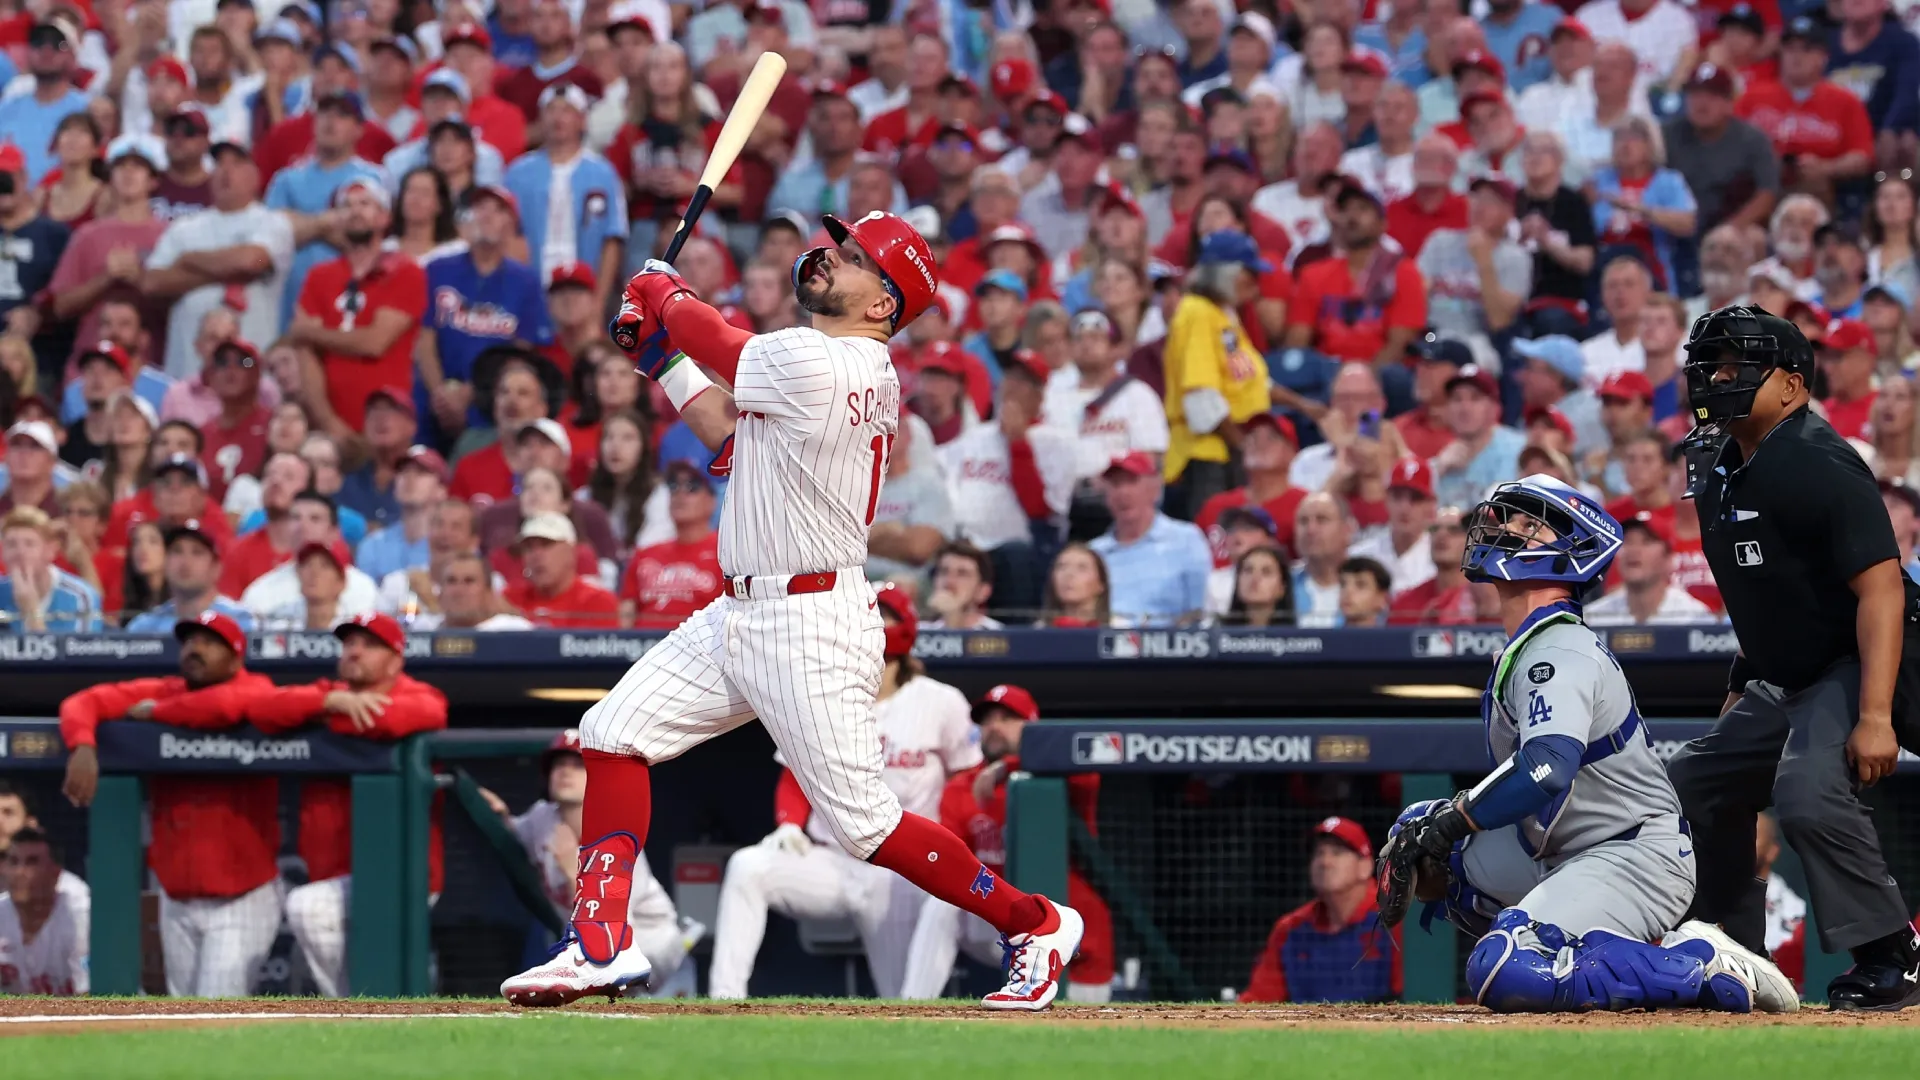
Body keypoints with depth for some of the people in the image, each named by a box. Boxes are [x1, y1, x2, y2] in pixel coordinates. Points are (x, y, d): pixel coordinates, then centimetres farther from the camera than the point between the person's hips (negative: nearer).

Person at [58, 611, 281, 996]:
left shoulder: (254, 690, -10)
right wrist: (83, 745, -24)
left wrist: (155, 712, -17)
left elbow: (225, 705, -34)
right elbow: (83, 703, -1)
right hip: (176, 898, 6)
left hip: (241, 901, -6)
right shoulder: (162, 692, 5)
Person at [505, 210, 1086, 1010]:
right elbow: (730, 436, 20)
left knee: (862, 825, -6)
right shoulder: (862, 374, 10)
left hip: (811, 627, -10)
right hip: (740, 612, 10)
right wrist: (658, 357, 19)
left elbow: (717, 342, -2)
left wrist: (663, 292, 18)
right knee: (615, 733, 5)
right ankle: (601, 945, 5)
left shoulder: (811, 364, -19)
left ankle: (1033, 923, 10)